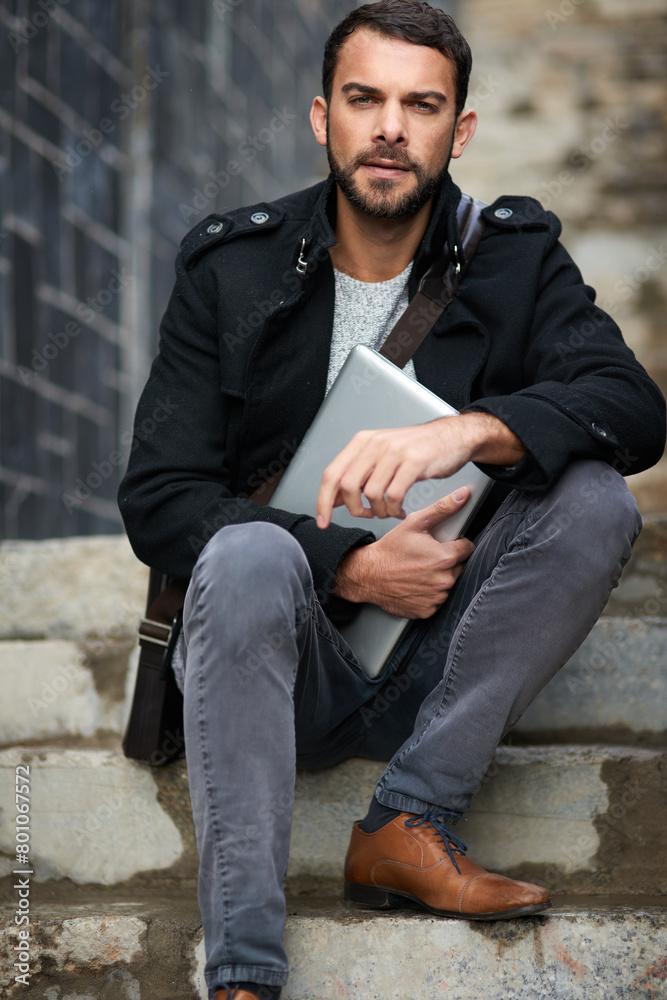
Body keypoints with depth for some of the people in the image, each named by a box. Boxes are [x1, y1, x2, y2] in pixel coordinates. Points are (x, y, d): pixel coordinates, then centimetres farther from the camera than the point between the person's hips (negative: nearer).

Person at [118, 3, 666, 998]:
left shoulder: (517, 256, 1)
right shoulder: (231, 268, -2)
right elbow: (156, 498, -7)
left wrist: (470, 430, -35)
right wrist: (349, 566, -19)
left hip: (439, 662, 2)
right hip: (288, 665, -1)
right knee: (250, 551, -35)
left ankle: (408, 825, -21)